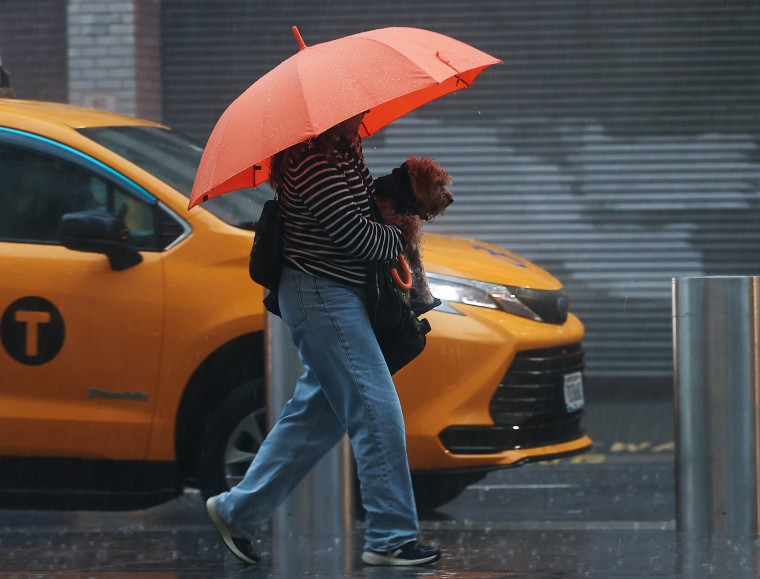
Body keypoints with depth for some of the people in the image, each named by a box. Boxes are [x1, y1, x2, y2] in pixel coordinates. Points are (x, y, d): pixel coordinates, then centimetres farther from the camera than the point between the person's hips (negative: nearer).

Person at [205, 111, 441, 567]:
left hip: (340, 295, 11)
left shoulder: (344, 152, 12)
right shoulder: (314, 166, -21)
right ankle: (392, 538, -5)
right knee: (377, 410, -9)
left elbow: (367, 204, 20)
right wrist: (402, 237, -2)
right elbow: (359, 235, -21)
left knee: (317, 413, 15)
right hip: (323, 295, -11)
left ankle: (238, 511, 23)